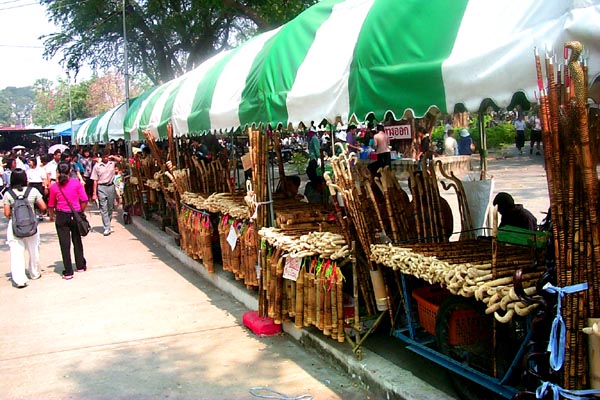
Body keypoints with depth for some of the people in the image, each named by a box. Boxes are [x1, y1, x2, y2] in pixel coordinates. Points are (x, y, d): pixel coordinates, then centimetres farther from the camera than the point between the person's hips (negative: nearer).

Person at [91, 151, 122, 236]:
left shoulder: (112, 162, 4)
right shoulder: (97, 166, -2)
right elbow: (95, 181, -1)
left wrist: (112, 156, 4)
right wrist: (94, 194, -4)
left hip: (111, 186, 3)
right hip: (101, 187, -3)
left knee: (110, 208, 11)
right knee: (103, 208, -6)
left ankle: (108, 225, 25)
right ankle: (107, 228, -8)